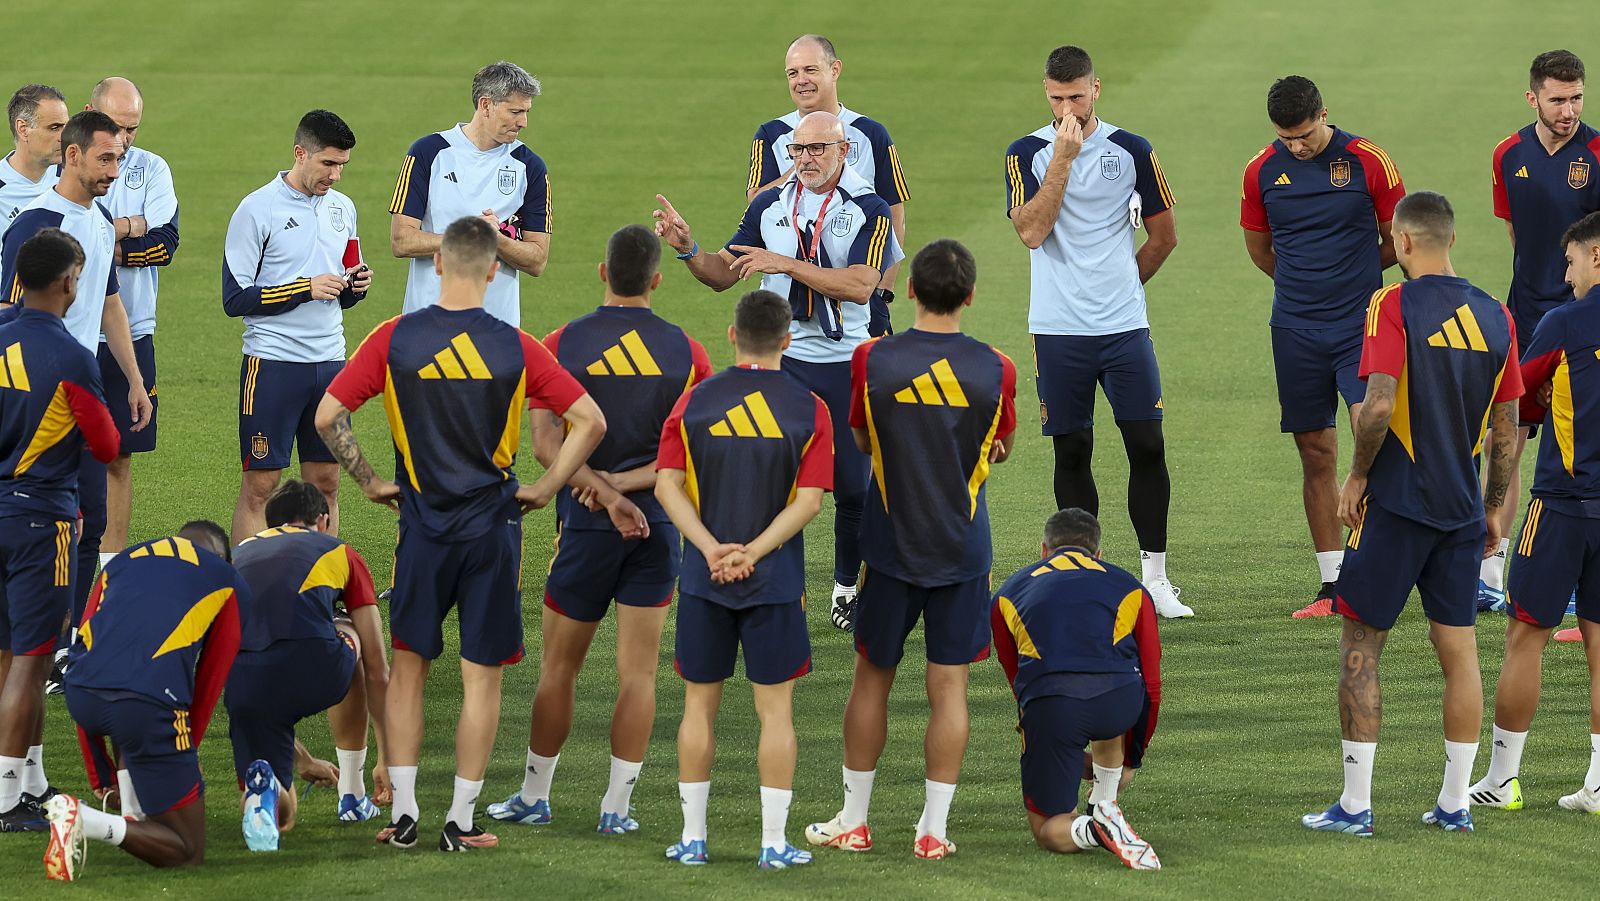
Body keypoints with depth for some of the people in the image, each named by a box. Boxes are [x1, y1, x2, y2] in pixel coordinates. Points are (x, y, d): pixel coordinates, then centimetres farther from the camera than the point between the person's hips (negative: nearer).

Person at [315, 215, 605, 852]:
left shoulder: (393, 340, -5)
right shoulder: (515, 349, -6)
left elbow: (327, 416, -6)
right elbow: (590, 422, -8)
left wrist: (369, 482, 4)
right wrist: (546, 488, 1)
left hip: (422, 525, 1)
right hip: (492, 526, -1)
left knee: (407, 668, 13)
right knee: (482, 677, 6)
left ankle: (403, 811, 8)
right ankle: (461, 822, 6)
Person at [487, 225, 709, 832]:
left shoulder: (563, 344, -4)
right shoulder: (685, 353, -1)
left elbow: (545, 442, -13)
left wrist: (606, 492, -17)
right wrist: (625, 481, -11)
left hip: (586, 525, -1)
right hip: (657, 525, 1)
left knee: (558, 669, 11)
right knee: (638, 673, 4)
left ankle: (534, 797, 20)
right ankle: (617, 806, 4)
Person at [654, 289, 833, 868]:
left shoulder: (695, 401, -1)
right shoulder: (809, 410, -4)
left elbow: (668, 484, -7)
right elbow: (809, 500, -11)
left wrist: (713, 549, -13)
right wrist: (753, 552, -14)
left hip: (703, 580, 1)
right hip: (775, 582, -1)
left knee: (700, 706, 10)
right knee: (775, 709, 5)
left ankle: (692, 837, 13)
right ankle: (774, 842, 6)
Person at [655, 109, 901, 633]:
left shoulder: (869, 211, -3)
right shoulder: (770, 206, 7)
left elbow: (860, 286, -16)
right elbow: (722, 275, 11)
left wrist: (786, 263, -21)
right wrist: (687, 250, -9)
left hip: (844, 363, -2)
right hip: (779, 359, 2)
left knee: (854, 487, 3)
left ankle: (849, 587, 22)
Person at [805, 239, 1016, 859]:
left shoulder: (872, 360, -10)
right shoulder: (994, 370, -9)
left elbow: (863, 442, 6)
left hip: (891, 545, 0)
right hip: (963, 549, 0)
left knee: (872, 679, 13)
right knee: (948, 687, 5)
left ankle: (853, 821, 18)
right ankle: (933, 830, 6)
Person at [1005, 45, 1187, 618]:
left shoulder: (1131, 152, 2)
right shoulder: (1028, 153, 0)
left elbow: (1163, 235, 12)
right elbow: (1032, 231, -15)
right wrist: (1063, 157, -15)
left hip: (1124, 326, 0)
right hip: (1058, 331, 0)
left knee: (1147, 444, -5)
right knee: (1072, 452, 5)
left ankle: (1155, 576, 4)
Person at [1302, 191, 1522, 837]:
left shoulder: (1393, 306, -11)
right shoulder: (1494, 317, 6)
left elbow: (1379, 405, -21)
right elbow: (1508, 425, 9)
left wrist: (1358, 475, -6)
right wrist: (1494, 507, 19)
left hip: (1396, 503, -5)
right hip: (1462, 509, 5)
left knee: (1361, 644, 3)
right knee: (1459, 650, 9)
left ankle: (1355, 804, 1)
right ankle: (1455, 803, 11)